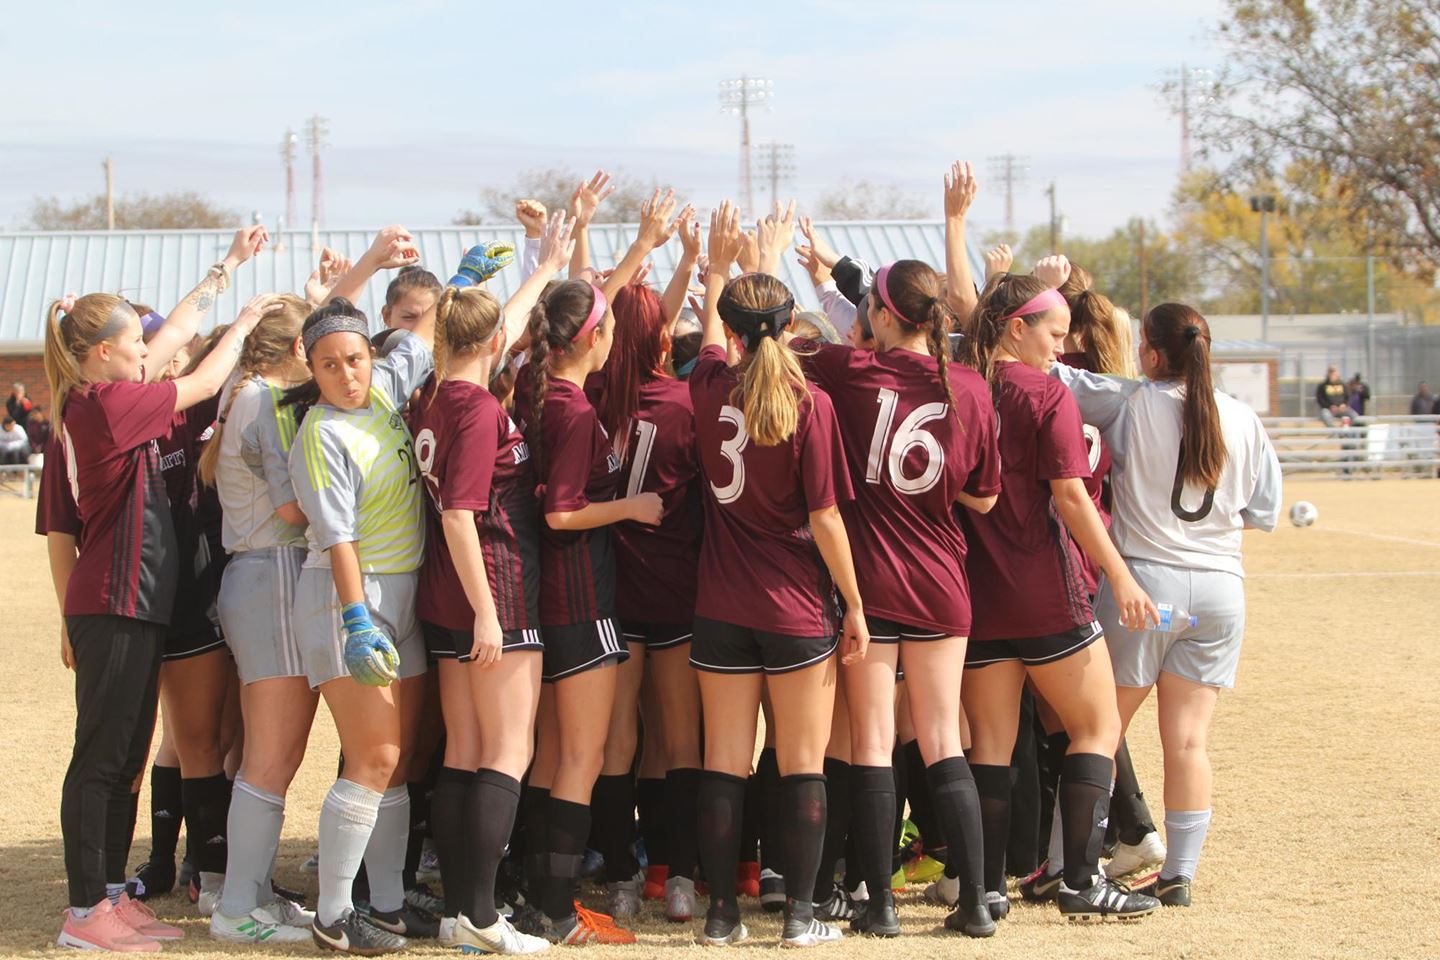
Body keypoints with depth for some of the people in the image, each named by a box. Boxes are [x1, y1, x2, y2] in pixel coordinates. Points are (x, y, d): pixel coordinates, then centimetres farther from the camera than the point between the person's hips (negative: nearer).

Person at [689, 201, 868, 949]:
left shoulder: (711, 390, -1)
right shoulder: (809, 406, -12)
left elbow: (709, 333, 24)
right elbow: (824, 518, -11)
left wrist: (717, 267, 38)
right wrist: (855, 605, -2)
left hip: (722, 607, 3)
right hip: (798, 607, -3)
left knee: (724, 763, 7)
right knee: (802, 766, 4)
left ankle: (722, 913, 10)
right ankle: (800, 915, 5)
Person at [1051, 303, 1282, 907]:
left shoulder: (1130, 404, -8)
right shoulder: (1243, 420, 2)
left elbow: (1055, 378, -1)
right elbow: (1265, 512, 10)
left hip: (1143, 579, -3)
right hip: (1220, 587, 3)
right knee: (1188, 740, 7)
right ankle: (1179, 876, 8)